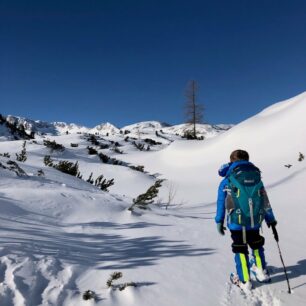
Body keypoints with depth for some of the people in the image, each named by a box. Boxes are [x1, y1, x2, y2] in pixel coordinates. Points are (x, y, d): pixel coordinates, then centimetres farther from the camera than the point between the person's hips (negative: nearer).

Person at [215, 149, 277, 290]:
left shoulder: (227, 181, -4)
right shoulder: (257, 177, 6)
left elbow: (221, 203, -4)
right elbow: (265, 201, 9)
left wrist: (219, 221, 4)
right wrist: (270, 219, 18)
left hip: (237, 222, -3)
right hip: (255, 221, 4)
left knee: (240, 249, 9)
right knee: (256, 245, 26)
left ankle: (244, 281, 16)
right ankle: (261, 272, 38)